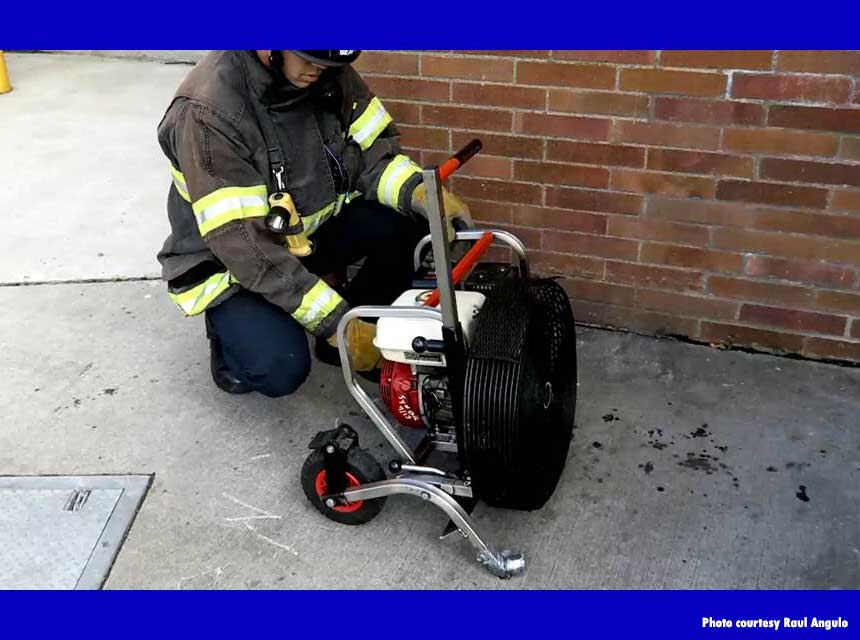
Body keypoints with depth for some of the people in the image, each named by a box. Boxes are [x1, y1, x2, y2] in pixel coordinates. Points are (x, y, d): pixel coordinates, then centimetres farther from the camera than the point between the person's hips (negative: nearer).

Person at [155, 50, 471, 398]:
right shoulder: (208, 110, -30)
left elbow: (372, 149, -5)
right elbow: (245, 243, -33)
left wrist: (422, 194, -27)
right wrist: (336, 322, -34)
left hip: (312, 227, 6)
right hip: (230, 259, -5)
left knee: (408, 222, -18)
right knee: (282, 368, -28)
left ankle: (363, 332, 3)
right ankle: (230, 330, 7)